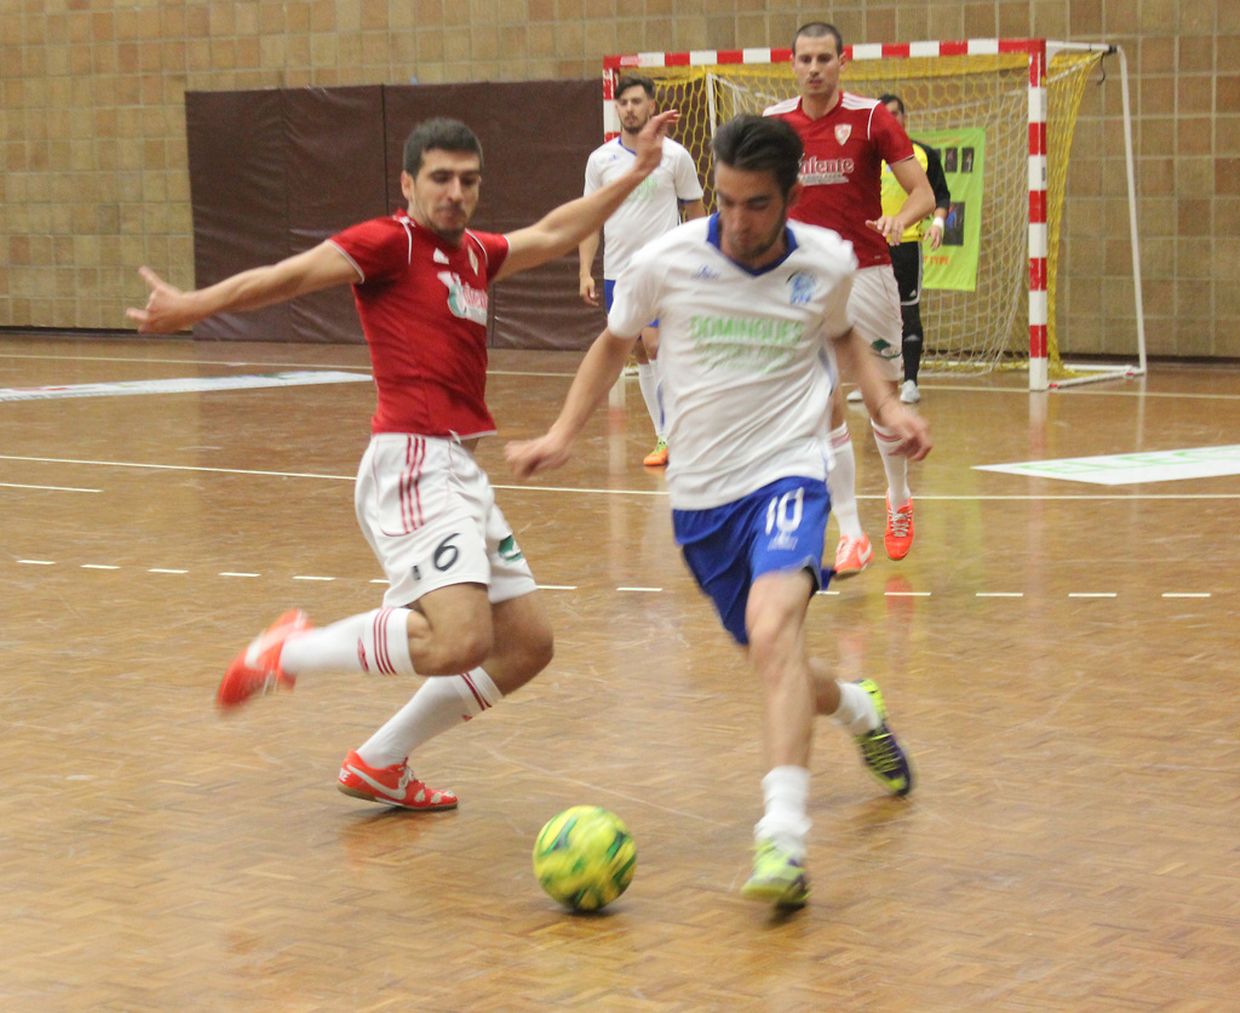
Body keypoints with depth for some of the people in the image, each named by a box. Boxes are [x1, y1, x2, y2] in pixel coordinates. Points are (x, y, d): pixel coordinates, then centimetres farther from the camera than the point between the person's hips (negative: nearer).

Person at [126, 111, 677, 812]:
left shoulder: (476, 255, 18)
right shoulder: (391, 243, -5)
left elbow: (553, 234, 33)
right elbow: (294, 274, -17)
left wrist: (636, 174, 36)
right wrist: (197, 307, -28)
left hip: (463, 473, 9)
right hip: (412, 466, -9)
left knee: (527, 645, 12)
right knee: (458, 642, -26)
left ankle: (380, 763, 21)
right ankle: (291, 652, -5)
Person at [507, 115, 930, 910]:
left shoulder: (828, 263, -6)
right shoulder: (667, 262, -9)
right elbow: (615, 343, 12)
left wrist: (887, 405, 4)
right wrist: (561, 436, 4)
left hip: (788, 471, -3)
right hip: (701, 489, 3)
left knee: (773, 624, -30)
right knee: (777, 666, 12)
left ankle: (783, 836, -38)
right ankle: (859, 709, 49)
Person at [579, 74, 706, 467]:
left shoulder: (675, 155, -2)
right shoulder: (600, 159, 5)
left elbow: (696, 212, 5)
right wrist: (585, 272, 0)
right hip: (617, 272, 4)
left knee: (655, 345, -17)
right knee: (641, 354, 8)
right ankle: (664, 435, 17)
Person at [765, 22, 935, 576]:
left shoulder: (871, 117, -6)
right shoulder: (773, 124, 3)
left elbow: (923, 191, -9)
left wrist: (900, 218, -29)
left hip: (867, 275, -2)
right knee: (825, 406, -6)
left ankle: (899, 500, 34)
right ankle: (850, 534, -2)